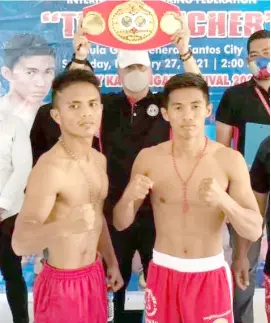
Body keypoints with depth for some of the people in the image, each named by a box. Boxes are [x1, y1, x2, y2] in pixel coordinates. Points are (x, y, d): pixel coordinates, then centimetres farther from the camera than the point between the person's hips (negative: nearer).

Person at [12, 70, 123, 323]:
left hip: (95, 275, 7)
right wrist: (64, 226, -46)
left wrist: (112, 262, 16)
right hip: (62, 283, -7)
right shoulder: (49, 168, -24)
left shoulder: (99, 159, 1)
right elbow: (20, 243, -29)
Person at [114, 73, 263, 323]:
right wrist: (129, 196, -23)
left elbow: (254, 231, -10)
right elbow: (120, 223, -2)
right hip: (163, 273, 1)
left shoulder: (230, 160, -11)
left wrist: (223, 200, -28)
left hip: (211, 275, 0)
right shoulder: (148, 158, -8)